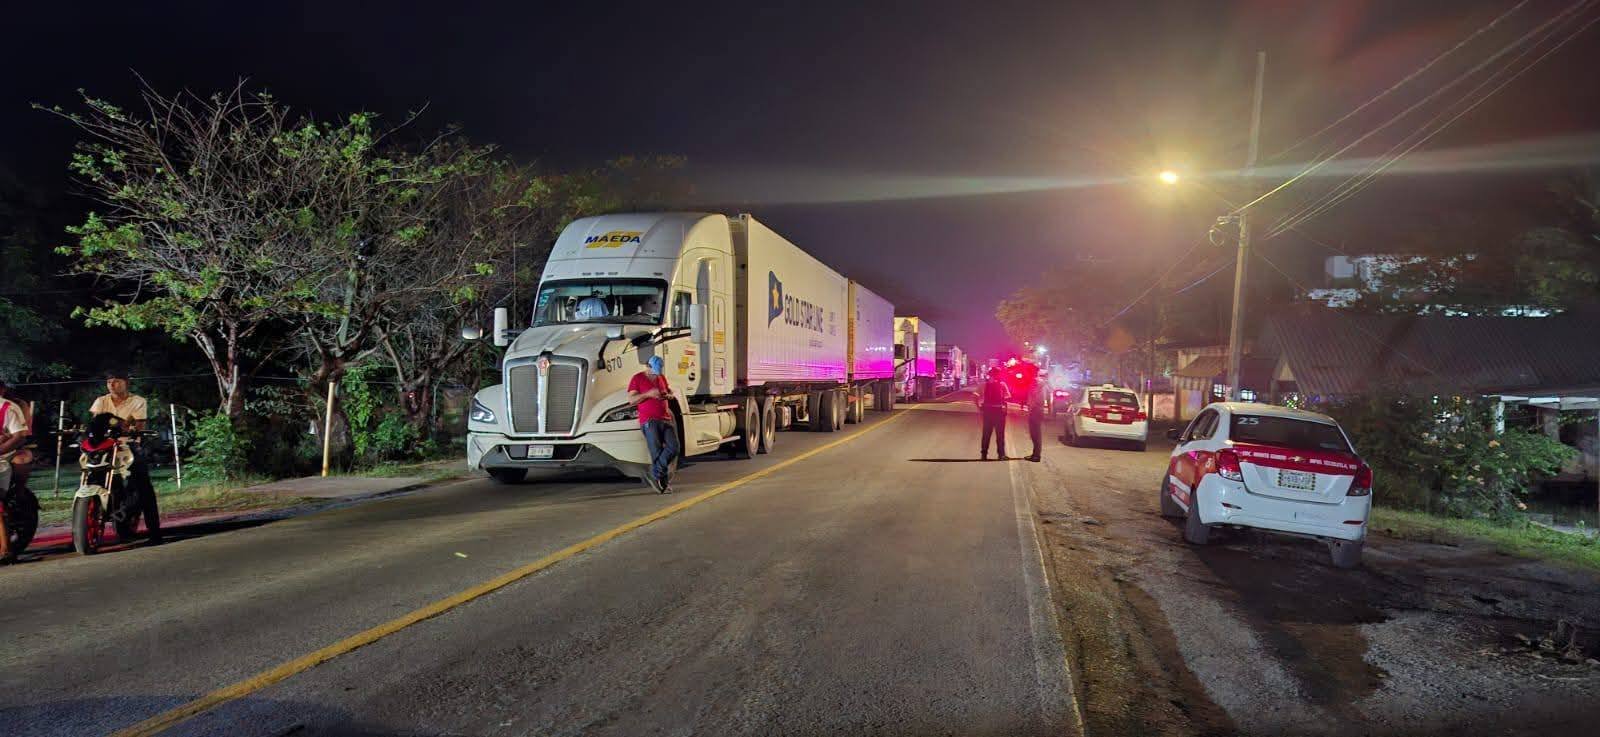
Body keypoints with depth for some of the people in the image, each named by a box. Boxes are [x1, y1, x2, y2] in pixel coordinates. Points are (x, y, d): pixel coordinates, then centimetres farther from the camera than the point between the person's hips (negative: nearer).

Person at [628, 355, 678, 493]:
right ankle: (664, 482, -1)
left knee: (673, 447, -9)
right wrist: (648, 394, -17)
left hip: (666, 419, 6)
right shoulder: (637, 378, 1)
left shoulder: (661, 378, 18)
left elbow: (669, 391, 33)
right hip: (649, 421, -6)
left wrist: (669, 395, 8)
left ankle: (654, 474, -3)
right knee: (657, 452, -9)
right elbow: (631, 400, -5)